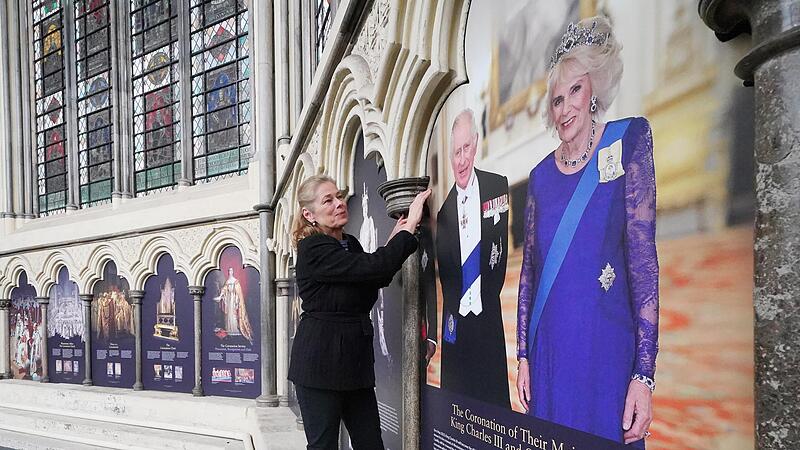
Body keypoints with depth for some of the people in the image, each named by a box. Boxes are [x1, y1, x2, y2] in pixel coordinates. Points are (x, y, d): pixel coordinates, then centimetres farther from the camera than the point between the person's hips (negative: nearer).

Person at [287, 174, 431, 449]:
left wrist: (394, 241, 4)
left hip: (355, 359, 8)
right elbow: (374, 268, -26)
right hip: (321, 362, -8)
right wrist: (410, 226, -17)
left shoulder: (350, 244, 12)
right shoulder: (312, 250, -15)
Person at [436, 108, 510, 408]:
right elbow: (443, 272, 9)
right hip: (455, 325, 2)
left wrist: (486, 298, -3)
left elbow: (504, 248, 0)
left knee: (494, 396, 2)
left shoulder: (498, 187, -1)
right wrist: (451, 315, 2)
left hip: (489, 321, -2)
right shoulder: (443, 209, 5)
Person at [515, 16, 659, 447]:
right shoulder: (541, 174, 10)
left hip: (605, 347, -4)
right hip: (548, 347, 4)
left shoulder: (627, 142, -3)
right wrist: (523, 355, 8)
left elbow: (644, 259, -8)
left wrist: (644, 373, -13)